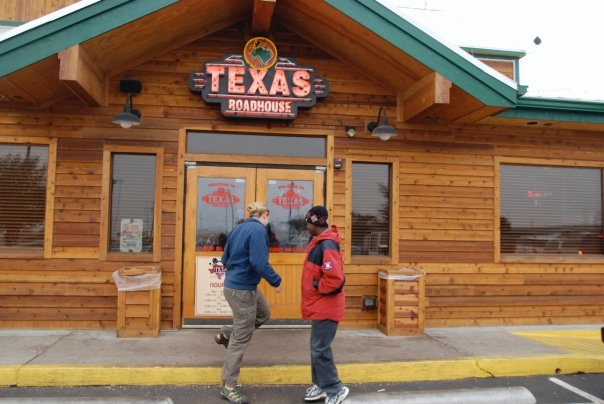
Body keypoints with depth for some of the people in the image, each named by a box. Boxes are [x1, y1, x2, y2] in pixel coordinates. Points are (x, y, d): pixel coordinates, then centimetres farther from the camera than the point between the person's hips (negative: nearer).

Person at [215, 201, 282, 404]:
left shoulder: (238, 229, 9)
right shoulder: (258, 230, -17)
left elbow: (225, 259, 14)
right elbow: (259, 263, -26)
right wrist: (276, 281, -14)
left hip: (234, 285, 9)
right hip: (243, 289, -9)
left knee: (263, 314, 27)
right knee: (241, 338, 1)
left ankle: (225, 334, 32)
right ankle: (228, 388, 11)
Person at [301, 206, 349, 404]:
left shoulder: (327, 245, -22)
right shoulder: (319, 242, 10)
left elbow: (335, 278, -30)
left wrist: (318, 288, -16)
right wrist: (317, 286, 11)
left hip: (325, 307, -10)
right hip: (319, 306, 10)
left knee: (320, 349, -3)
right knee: (317, 347, 17)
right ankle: (321, 385, 29)